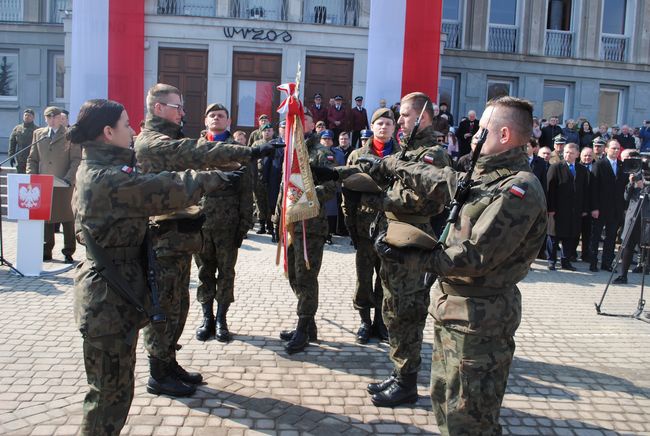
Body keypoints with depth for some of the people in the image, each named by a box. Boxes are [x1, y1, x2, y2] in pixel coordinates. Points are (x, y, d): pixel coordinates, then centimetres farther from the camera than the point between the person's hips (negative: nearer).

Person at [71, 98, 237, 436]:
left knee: (112, 385, 23)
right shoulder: (108, 178, -22)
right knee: (111, 389, 3)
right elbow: (168, 189, -19)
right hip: (111, 297, -11)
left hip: (109, 291, 11)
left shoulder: (96, 170, 10)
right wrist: (216, 178, -6)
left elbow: (145, 193, 16)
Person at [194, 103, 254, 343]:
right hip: (200, 219, 2)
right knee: (205, 270, 9)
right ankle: (207, 318, 20)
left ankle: (221, 320, 16)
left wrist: (244, 223, -7)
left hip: (228, 221, -2)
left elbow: (246, 189, -1)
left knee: (226, 271, 5)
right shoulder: (196, 147, 10)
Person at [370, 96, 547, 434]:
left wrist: (412, 258, -20)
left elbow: (476, 257, -25)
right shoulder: (482, 177, 10)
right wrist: (389, 165, 32)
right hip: (452, 307, 10)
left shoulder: (519, 190, -20)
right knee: (443, 399, 22)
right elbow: (437, 181, 25)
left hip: (479, 319, -10)